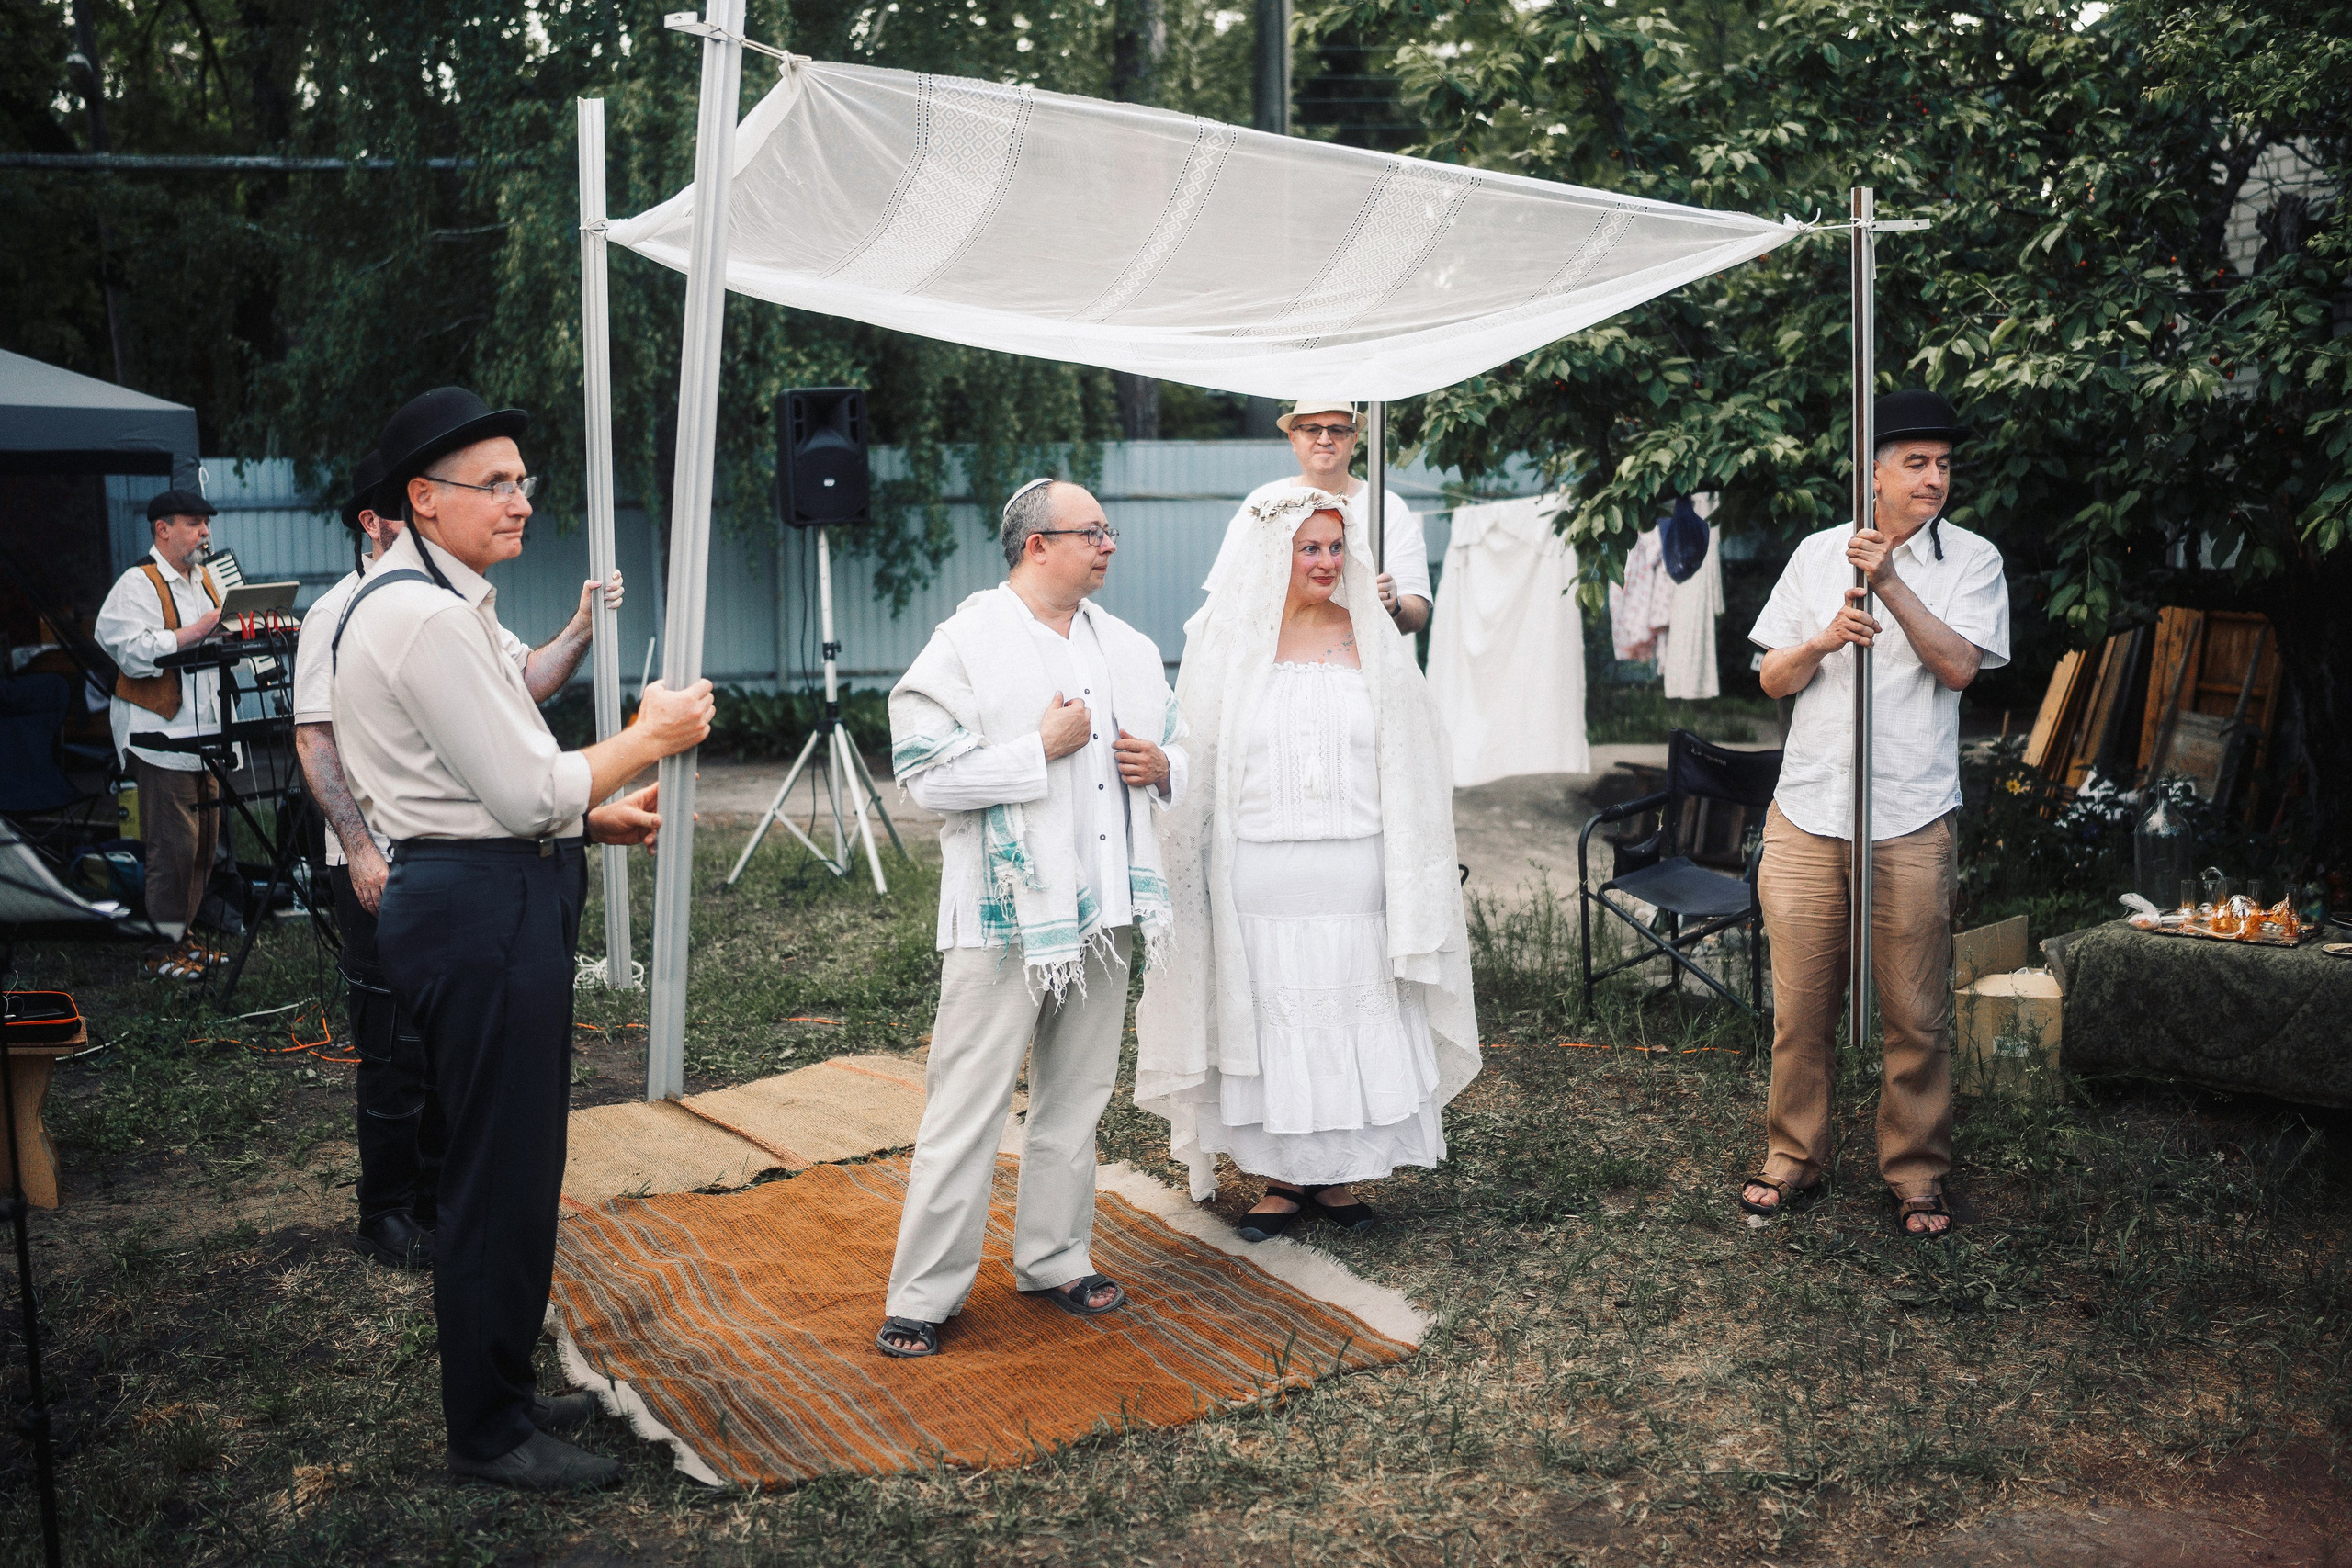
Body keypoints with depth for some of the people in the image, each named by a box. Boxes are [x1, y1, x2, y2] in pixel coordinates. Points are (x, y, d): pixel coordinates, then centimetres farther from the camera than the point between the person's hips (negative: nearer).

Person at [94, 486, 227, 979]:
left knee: (204, 841, 11)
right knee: (172, 844, -8)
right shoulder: (138, 584, -8)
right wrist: (197, 631, -22)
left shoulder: (207, 580, 18)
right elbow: (135, 652, -21)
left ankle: (183, 934, 22)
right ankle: (161, 949, 0)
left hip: (205, 735, 8)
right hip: (163, 735, -8)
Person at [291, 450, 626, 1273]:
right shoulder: (341, 614, -9)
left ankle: (439, 1195, 28)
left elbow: (527, 679, 7)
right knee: (397, 1049, 0)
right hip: (384, 866, -7)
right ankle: (386, 1215, 14)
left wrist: (581, 630, -11)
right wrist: (359, 848, -21)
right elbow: (315, 741, -13)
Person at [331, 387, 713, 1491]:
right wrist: (651, 737, -9)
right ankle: (489, 1433, 14)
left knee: (510, 1164, 20)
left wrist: (590, 816, 12)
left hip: (483, 900, 11)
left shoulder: (437, 603, 17)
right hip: (484, 913, -11)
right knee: (500, 1176, 0)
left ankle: (499, 1390, 34)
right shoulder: (427, 617, -18)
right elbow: (528, 791, -20)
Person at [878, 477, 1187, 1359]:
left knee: (1076, 1096, 15)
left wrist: (1161, 767, -1)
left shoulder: (1127, 647, 12)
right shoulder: (968, 643, -8)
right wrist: (1042, 749, -17)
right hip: (1005, 913, -6)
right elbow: (928, 778, -17)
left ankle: (1053, 1258, 29)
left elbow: (1178, 745, 22)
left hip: (1101, 910, 7)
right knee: (969, 1105, -3)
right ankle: (923, 1295, 7)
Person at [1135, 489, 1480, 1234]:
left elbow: (1407, 763, 6)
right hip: (1262, 877, -1)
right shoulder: (1226, 640, 3)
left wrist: (1408, 878, 3)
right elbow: (1199, 755, 5)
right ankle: (1282, 1175, 20)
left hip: (1353, 872, 1)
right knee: (1270, 1017, 5)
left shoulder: (1373, 641, 6)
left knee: (1354, 1016, 4)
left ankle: (1338, 1174, 20)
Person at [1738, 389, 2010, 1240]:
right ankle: (1793, 1158, 22)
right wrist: (1823, 641, -11)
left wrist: (1892, 583, -18)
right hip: (1805, 813, 2)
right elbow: (1772, 679, 9)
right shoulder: (1818, 553, 10)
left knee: (1916, 1014, 2)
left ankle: (1917, 1174, 17)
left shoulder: (1972, 559, 4)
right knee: (1800, 1004, 7)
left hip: (1910, 822, -2)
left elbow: (1958, 665, -10)